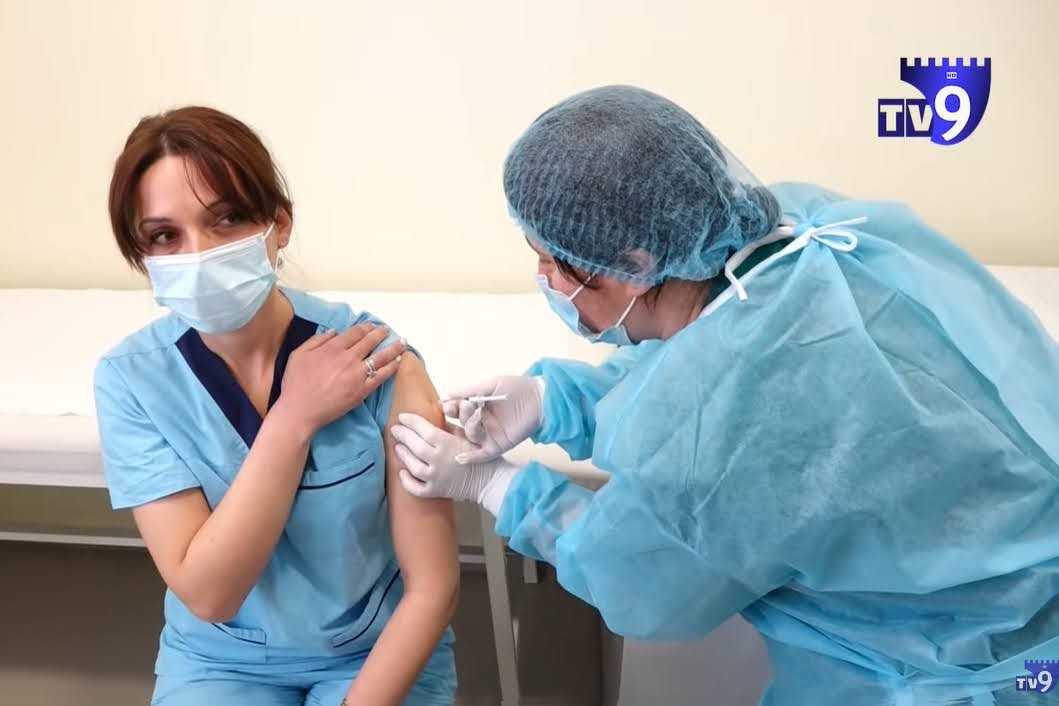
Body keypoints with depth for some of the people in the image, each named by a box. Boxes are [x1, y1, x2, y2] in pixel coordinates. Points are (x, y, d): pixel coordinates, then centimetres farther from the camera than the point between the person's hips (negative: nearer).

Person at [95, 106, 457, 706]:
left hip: (378, 653, -1)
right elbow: (207, 594, -20)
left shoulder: (372, 359, -18)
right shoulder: (132, 378, -14)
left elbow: (433, 586, -13)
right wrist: (294, 417, -26)